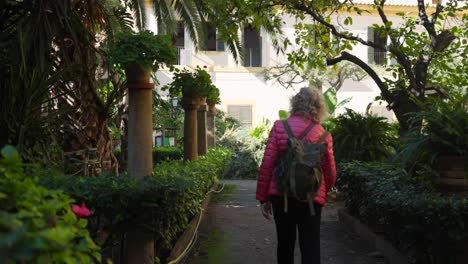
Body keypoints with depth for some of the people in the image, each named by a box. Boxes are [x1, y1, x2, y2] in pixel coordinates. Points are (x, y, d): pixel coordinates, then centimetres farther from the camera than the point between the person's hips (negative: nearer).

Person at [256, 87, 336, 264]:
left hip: (281, 195, 1)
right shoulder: (323, 134, -3)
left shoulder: (279, 127, -3)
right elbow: (330, 172, 2)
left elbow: (267, 164, -6)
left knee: (285, 244, 17)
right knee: (311, 248, 4)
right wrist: (323, 191, 23)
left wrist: (263, 197, 2)